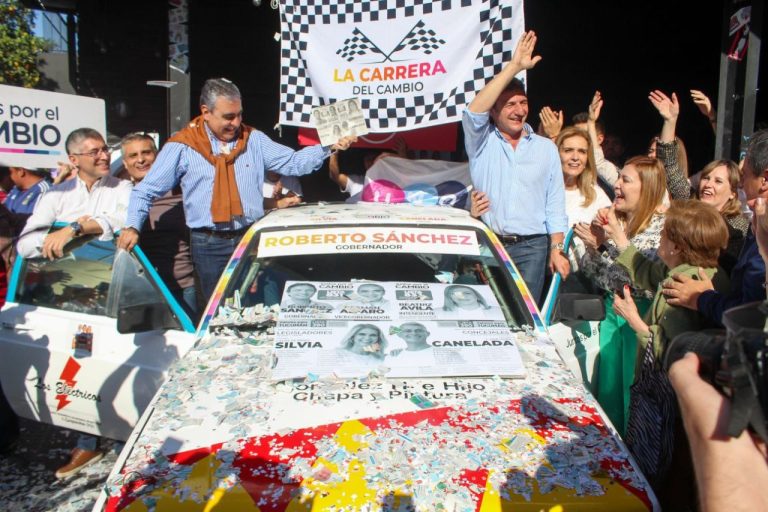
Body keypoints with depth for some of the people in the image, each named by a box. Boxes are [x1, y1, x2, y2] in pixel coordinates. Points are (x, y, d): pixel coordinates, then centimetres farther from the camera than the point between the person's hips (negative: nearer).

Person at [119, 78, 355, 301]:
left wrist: (329, 147, -10)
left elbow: (293, 162, 3)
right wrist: (133, 226, -9)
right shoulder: (181, 147, -1)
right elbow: (145, 191, 3)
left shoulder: (254, 139, 6)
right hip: (209, 245, -1)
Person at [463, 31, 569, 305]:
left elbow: (555, 206, 8)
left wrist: (556, 250, 0)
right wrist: (514, 66, -17)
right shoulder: (482, 141, 6)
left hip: (531, 247, 1)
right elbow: (474, 111, -16)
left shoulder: (546, 148, 11)